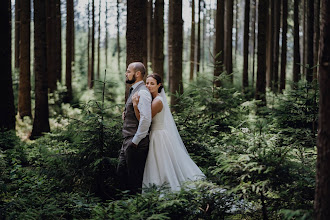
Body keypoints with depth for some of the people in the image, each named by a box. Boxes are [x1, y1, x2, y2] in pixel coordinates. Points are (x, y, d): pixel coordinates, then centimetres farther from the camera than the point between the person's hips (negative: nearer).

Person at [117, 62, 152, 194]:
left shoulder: (142, 92, -17)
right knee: (121, 172, 15)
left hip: (136, 143, -10)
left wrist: (135, 141, -22)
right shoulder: (134, 91, 16)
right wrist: (126, 115, 11)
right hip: (128, 141, 10)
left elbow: (146, 119, -27)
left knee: (135, 178, -2)